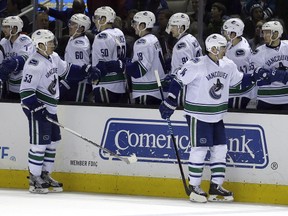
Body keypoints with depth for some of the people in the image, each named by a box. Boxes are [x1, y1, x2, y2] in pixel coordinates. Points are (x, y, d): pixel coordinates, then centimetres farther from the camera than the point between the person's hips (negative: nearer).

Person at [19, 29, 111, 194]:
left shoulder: (53, 58, 8)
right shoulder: (34, 64, -20)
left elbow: (67, 70, 25)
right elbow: (26, 90, -21)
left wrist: (87, 71, 16)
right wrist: (37, 108, -26)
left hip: (50, 108, 10)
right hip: (37, 108, -10)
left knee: (53, 141, 13)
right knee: (40, 143, -8)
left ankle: (45, 175, 22)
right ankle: (34, 180, -2)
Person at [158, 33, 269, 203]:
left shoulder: (228, 66, 3)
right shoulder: (197, 65, -18)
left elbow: (238, 81, 18)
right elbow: (179, 81, -13)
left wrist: (255, 77, 4)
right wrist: (170, 103, -14)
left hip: (217, 115, 7)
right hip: (198, 114, -7)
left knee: (220, 149, 6)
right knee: (200, 149, -6)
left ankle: (216, 187, 14)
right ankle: (194, 187, 5)